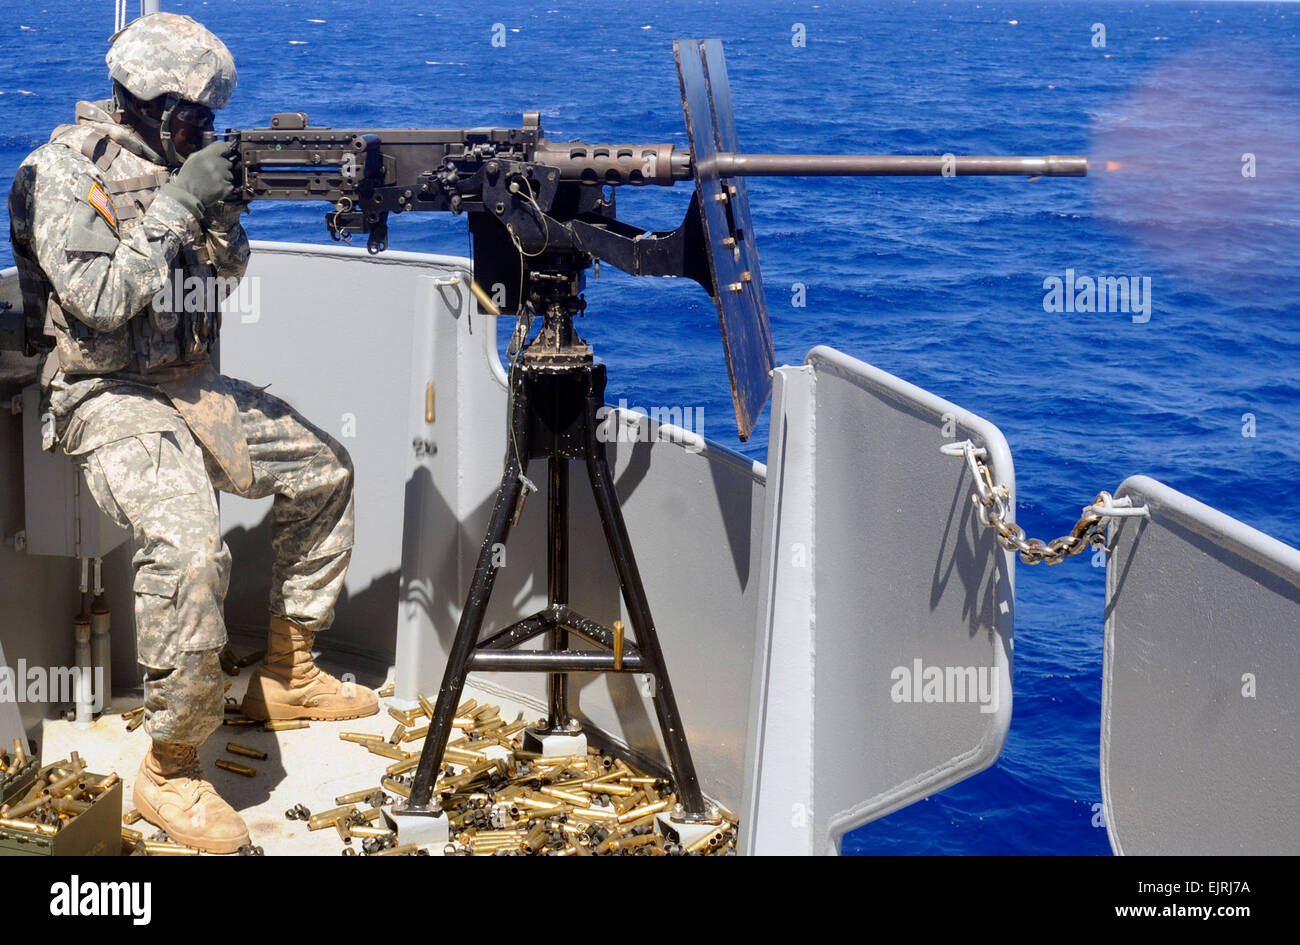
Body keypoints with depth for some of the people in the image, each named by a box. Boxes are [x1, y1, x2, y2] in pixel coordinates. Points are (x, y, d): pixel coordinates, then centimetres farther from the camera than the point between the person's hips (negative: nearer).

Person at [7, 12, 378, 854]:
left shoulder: (168, 161, 9)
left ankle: (286, 672, 22)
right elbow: (101, 299, -23)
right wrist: (178, 204, -22)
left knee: (322, 470, 11)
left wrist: (226, 208, -8)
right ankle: (171, 768, -18)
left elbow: (221, 280, 12)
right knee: (189, 547, -31)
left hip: (188, 381, 9)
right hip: (108, 397, -8)